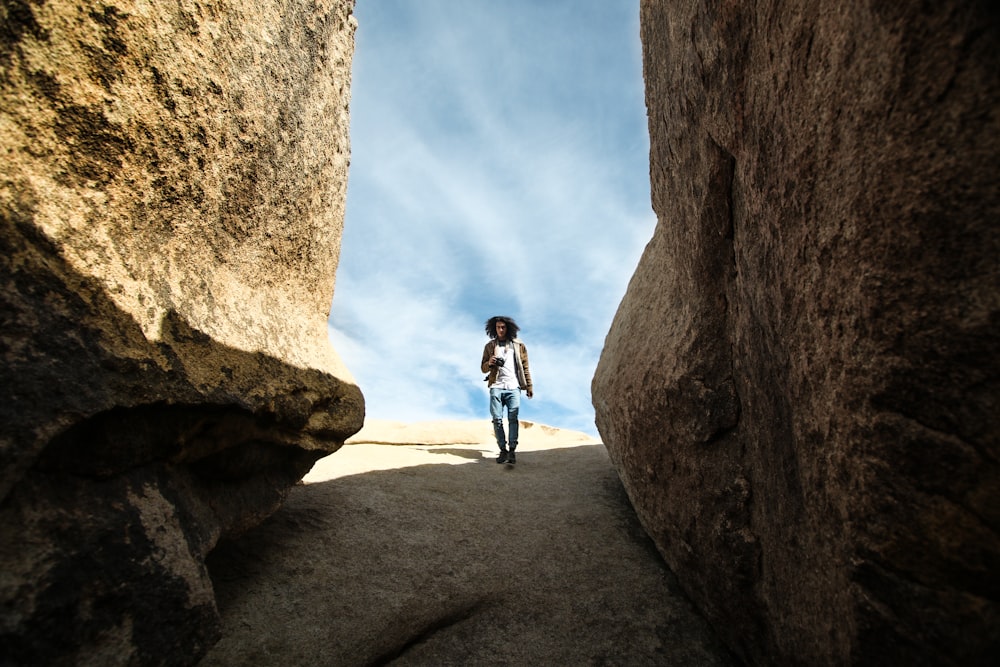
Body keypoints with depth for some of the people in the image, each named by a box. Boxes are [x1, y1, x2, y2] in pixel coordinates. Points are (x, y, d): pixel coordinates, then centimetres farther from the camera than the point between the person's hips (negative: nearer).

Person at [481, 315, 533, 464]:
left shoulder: (518, 345, 12)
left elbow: (525, 367, 12)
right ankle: (503, 450, 2)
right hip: (496, 387, 1)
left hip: (513, 387, -1)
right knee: (497, 419, -5)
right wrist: (489, 363, -9)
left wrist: (529, 386, 6)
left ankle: (512, 450, -7)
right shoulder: (489, 346, 14)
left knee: (513, 418, -8)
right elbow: (483, 368, 13)